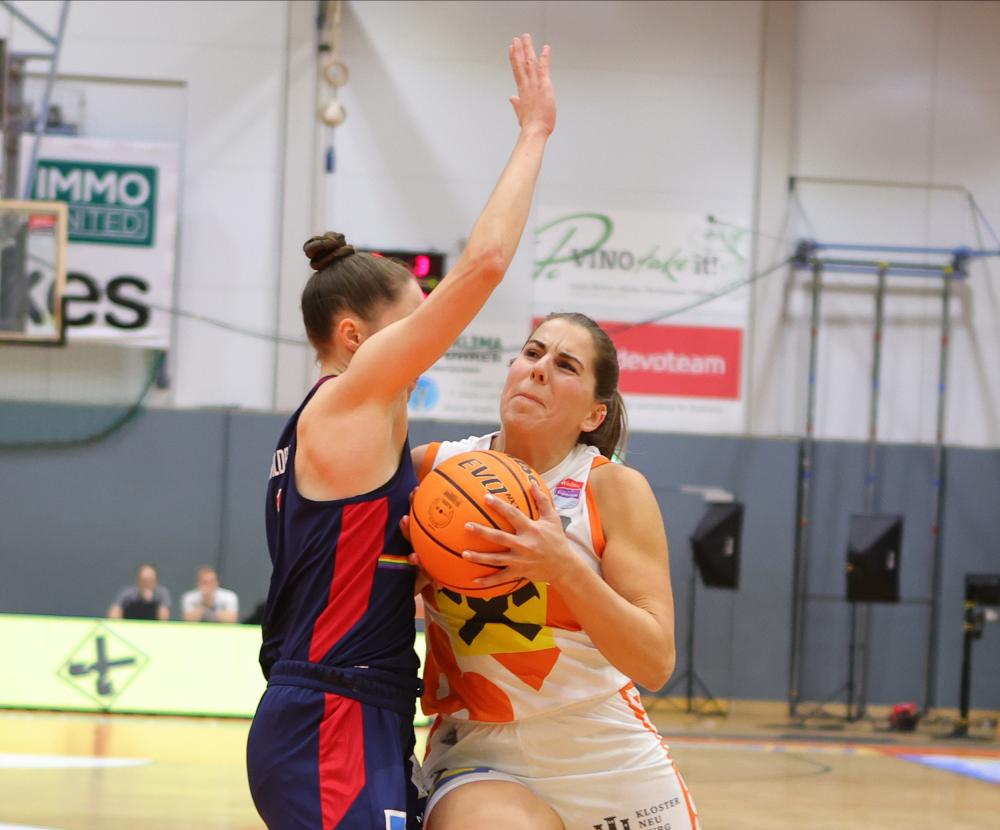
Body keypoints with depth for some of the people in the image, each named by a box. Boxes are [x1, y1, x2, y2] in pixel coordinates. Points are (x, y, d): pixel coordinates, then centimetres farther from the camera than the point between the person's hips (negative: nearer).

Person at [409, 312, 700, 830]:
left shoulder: (614, 489, -6)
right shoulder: (431, 470, -1)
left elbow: (655, 662, -12)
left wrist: (564, 567, -25)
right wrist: (415, 567, -11)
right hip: (479, 759, -1)